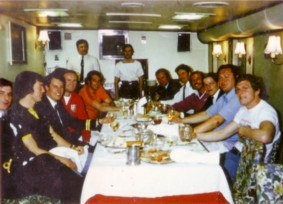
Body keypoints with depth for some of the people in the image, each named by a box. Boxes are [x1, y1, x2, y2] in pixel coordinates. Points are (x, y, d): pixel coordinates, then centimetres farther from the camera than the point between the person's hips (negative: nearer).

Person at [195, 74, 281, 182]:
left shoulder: (266, 111, -18)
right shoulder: (243, 110, 11)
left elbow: (264, 136, -41)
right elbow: (222, 134, 12)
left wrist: (244, 131, -20)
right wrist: (195, 135, 1)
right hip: (236, 153, 8)